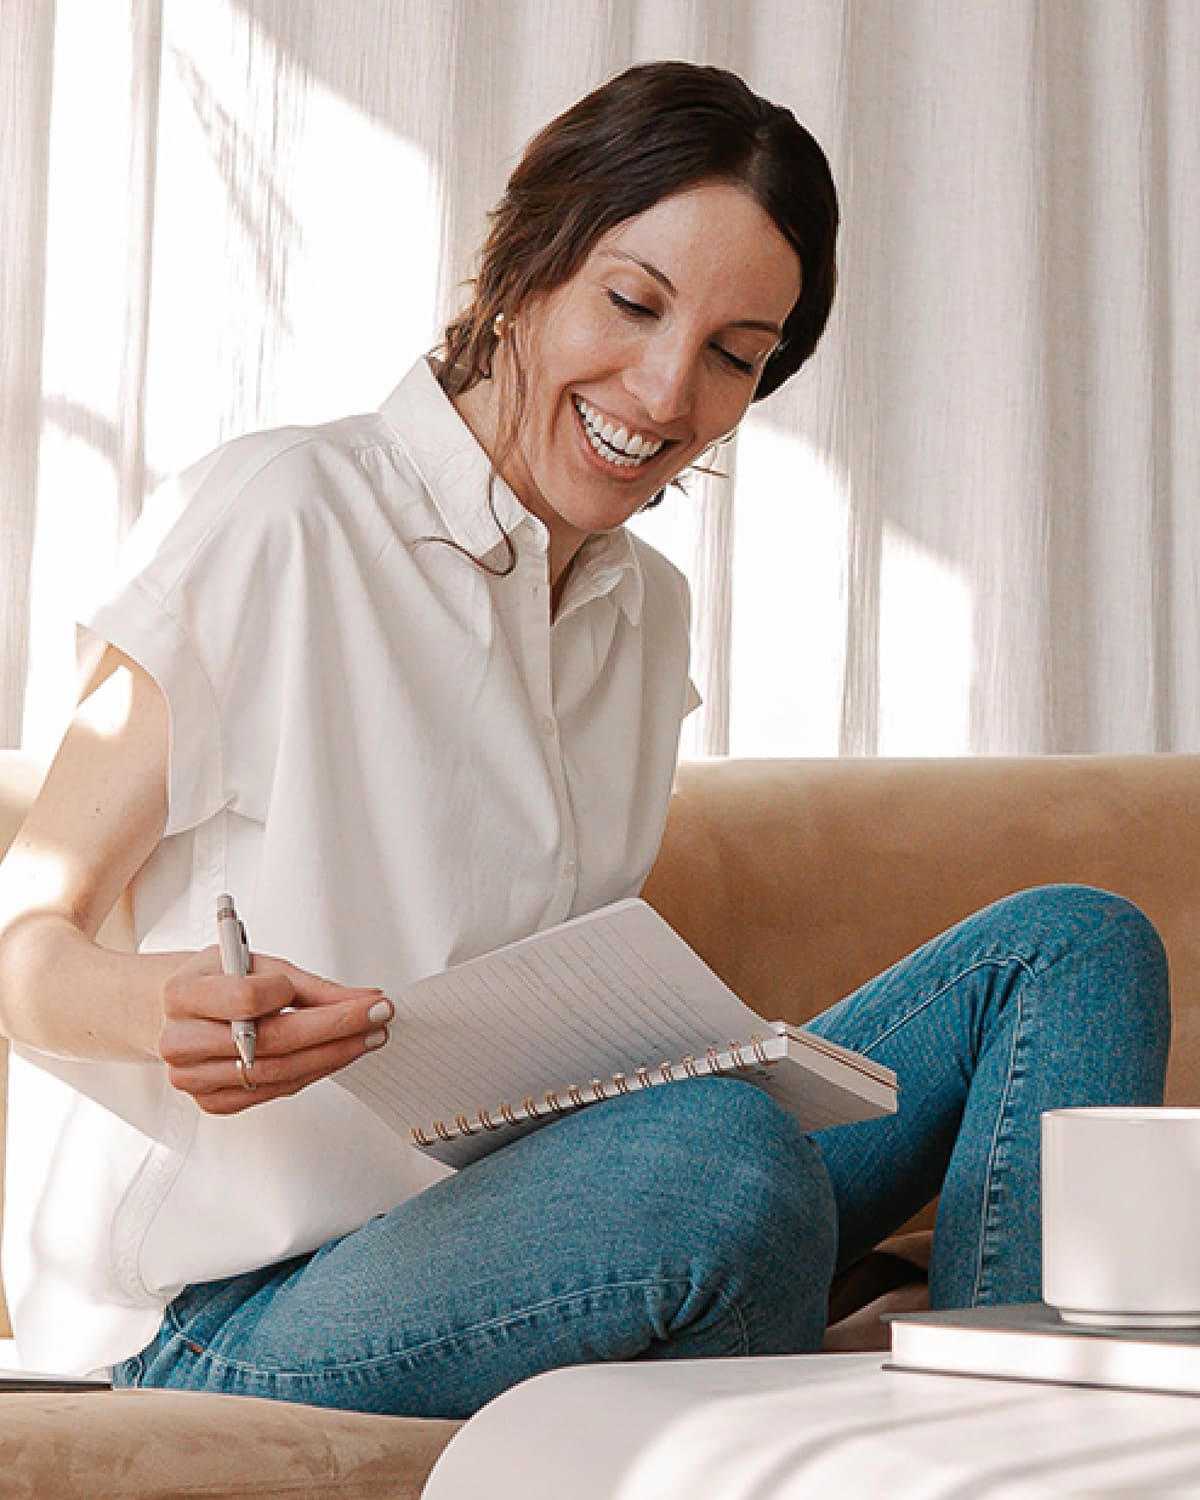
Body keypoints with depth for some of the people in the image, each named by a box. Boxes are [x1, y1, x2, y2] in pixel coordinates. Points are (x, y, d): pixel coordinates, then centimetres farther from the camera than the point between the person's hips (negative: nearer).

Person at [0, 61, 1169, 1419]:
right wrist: (158, 1008, -31)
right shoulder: (274, 521, -9)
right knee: (721, 1153, -38)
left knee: (1074, 942, -2)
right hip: (236, 1315, -7)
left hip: (516, 1229, 7)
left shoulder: (646, 610, 14)